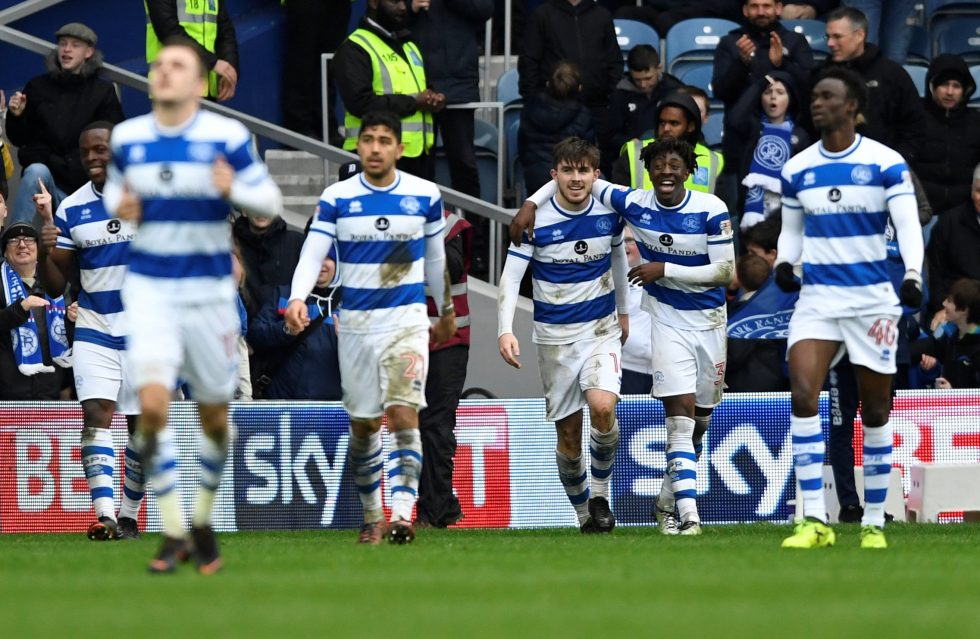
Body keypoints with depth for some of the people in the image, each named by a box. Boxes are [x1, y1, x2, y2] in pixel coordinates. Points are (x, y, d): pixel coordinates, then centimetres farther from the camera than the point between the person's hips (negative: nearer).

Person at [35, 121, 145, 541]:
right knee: (96, 413, -17)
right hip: (95, 328, 1)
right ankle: (104, 514, -26)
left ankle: (128, 517, 19)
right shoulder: (70, 210, 1)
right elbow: (55, 287, 4)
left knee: (143, 425, 4)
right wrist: (47, 252, -15)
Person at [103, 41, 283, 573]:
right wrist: (119, 205, -6)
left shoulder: (227, 137, -7)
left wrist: (233, 189, -24)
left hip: (209, 290, -1)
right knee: (152, 404, -17)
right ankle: (173, 533, -6)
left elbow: (271, 201, -3)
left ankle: (202, 521, 31)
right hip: (148, 289, 1)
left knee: (214, 416, 7)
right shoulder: (127, 138, 2)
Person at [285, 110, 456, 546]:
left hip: (407, 319, -1)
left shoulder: (425, 195, 1)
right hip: (356, 324, 1)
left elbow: (436, 257, 14)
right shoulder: (336, 198, -3)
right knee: (363, 426, 9)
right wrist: (298, 298, -30)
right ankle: (371, 517, 24)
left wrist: (446, 309, 24)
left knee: (403, 414, -18)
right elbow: (312, 253, -12)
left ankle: (402, 514, -24)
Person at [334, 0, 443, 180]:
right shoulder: (354, 49, -3)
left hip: (420, 153, 8)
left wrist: (437, 99, 5)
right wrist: (414, 103, -12)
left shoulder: (409, 47, 25)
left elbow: (427, 90, 32)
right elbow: (360, 101, -16)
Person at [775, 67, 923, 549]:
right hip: (817, 297, 2)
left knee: (875, 411, 5)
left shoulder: (885, 163, -5)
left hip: (873, 299, -2)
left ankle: (874, 523, 17)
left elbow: (908, 224, -11)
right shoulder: (796, 169, 6)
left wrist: (913, 274, -28)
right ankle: (815, 521, -16)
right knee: (802, 394, -17)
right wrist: (784, 262, -5)